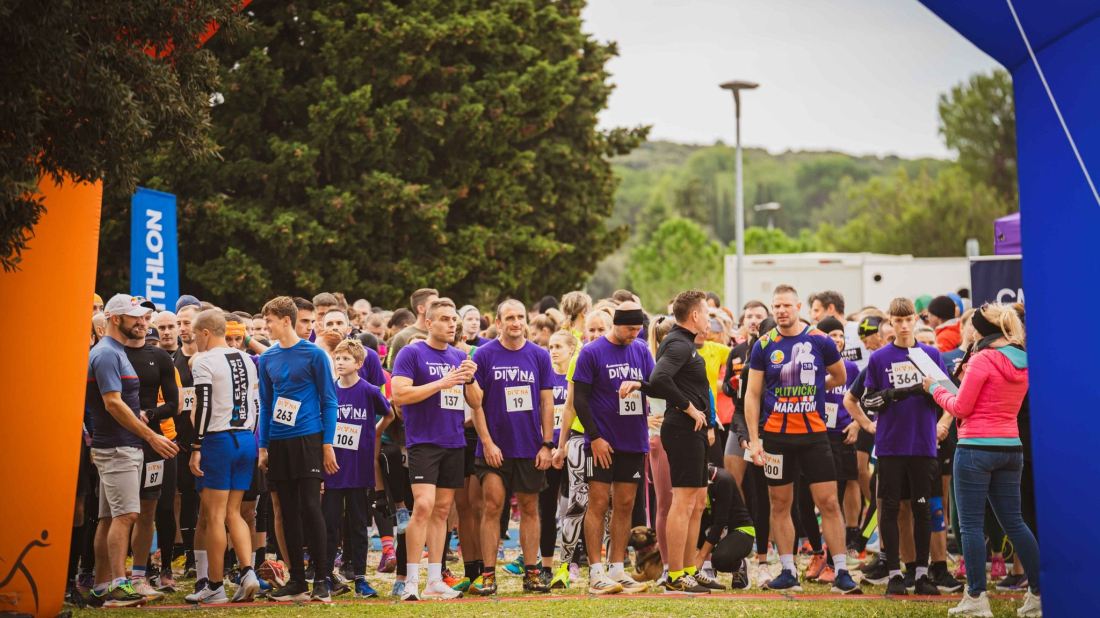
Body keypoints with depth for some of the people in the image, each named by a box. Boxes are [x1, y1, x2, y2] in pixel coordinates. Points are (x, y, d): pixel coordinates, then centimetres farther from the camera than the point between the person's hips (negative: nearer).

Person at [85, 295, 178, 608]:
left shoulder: (117, 352, 19)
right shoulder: (106, 354, -13)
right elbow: (113, 403, -20)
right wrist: (151, 436, -19)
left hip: (126, 447, 10)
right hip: (117, 448, -10)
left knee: (109, 518, 9)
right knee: (125, 515, -15)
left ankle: (101, 589, 11)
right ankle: (118, 586, -18)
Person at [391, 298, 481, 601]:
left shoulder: (460, 357, 14)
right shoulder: (411, 353, -4)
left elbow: (476, 403, 14)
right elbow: (399, 394, -14)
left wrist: (470, 379, -6)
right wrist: (441, 383, -17)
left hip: (454, 442, 6)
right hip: (423, 441, -6)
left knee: (442, 510, 8)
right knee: (423, 506, -16)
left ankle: (434, 581, 11)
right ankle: (411, 581, -11)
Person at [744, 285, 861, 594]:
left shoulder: (820, 341, 0)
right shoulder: (764, 346, 1)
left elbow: (839, 376, 17)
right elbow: (752, 394, 2)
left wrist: (811, 389, 7)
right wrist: (754, 439, -4)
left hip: (814, 434, -1)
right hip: (776, 436, 1)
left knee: (829, 503, -4)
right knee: (780, 504, 5)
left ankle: (841, 573, 0)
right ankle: (788, 572, 14)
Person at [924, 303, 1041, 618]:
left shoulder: (982, 359, -14)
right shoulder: (1023, 362, 9)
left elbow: (960, 408, -10)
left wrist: (936, 389, 6)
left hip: (977, 447, -7)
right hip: (1010, 447, 7)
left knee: (971, 524, -1)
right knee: (1014, 522, 13)